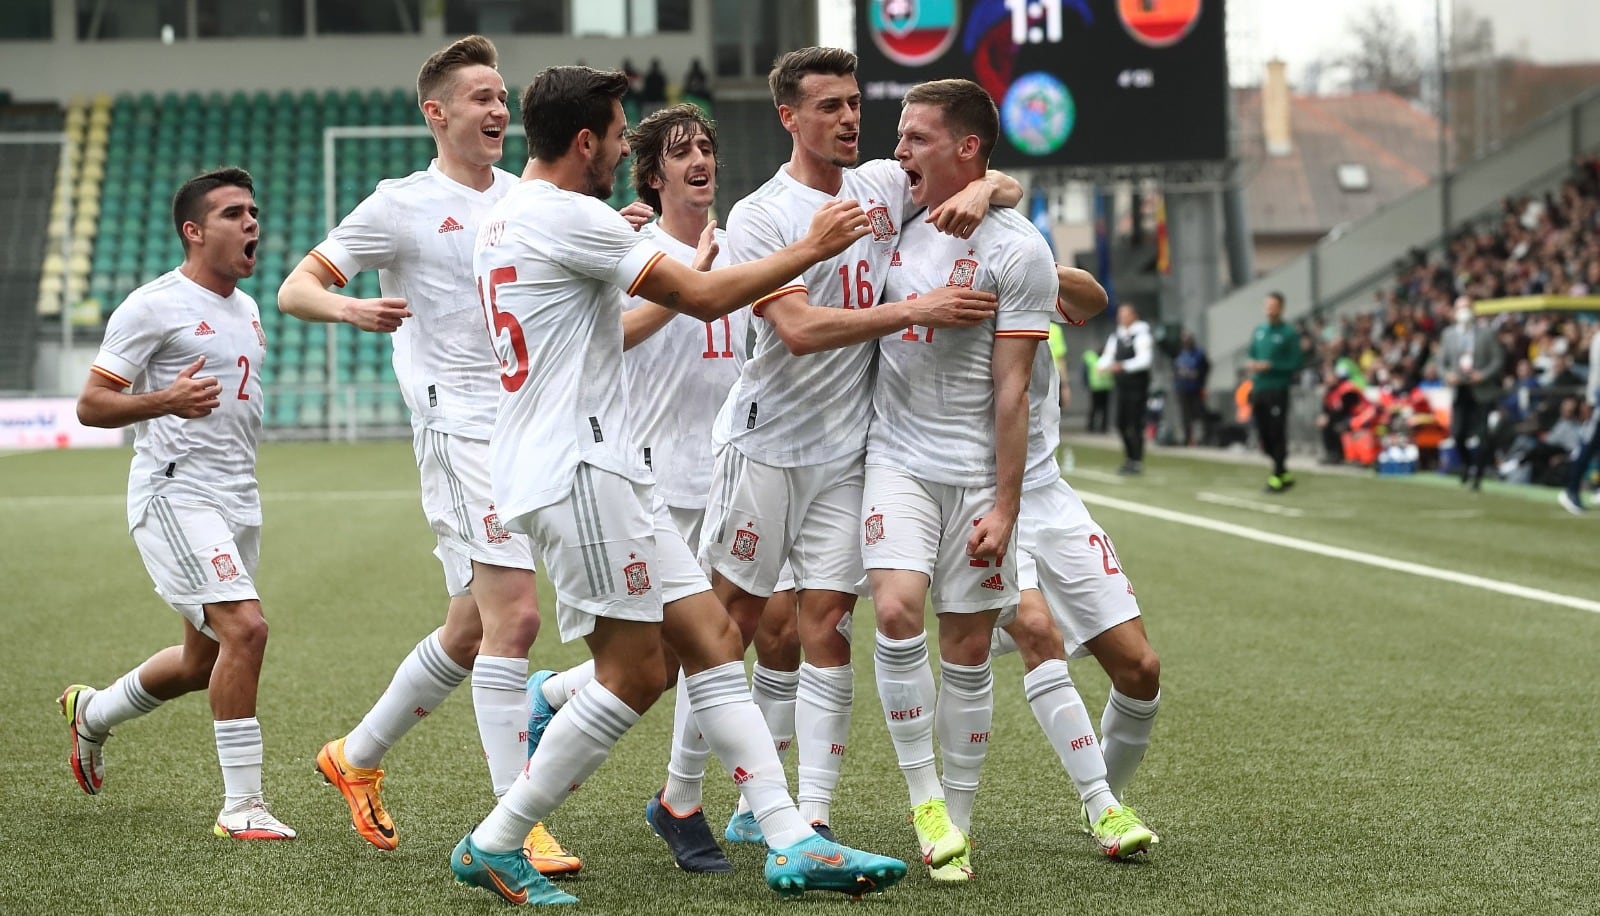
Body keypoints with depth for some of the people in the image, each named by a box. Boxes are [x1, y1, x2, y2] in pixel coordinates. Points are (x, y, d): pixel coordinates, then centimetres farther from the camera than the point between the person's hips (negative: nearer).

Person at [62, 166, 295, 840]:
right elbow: (91, 406, -11)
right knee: (244, 627, -22)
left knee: (202, 663, 15)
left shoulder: (245, 307, 16)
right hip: (175, 496, -9)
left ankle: (93, 713, 42)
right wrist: (165, 400, -27)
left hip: (237, 503, 9)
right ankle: (241, 806, -16)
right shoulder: (153, 306, -10)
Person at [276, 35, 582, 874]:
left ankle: (355, 757, 34)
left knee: (471, 630, 14)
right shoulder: (402, 206, -3)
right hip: (458, 425, -7)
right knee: (514, 617, -17)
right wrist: (351, 308, -26)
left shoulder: (522, 197, 15)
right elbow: (294, 288, -3)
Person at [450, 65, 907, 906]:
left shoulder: (504, 217, 19)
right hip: (576, 468, -10)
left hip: (600, 468, 10)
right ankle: (493, 846, 1)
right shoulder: (564, 215, -13)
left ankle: (791, 843, -1)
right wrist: (811, 248, -2)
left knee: (711, 635, 4)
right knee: (633, 674, -8)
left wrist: (677, 279, 36)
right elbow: (706, 297, -13)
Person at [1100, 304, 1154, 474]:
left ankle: (1137, 461, -3)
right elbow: (1107, 356, 12)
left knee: (1135, 424, -8)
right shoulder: (1115, 337, 13)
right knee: (1121, 423, 9)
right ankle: (1129, 458, 21)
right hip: (1121, 385, 7)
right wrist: (1104, 365, -11)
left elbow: (1145, 359, -19)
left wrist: (1123, 366, -29)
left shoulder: (1142, 335, -9)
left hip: (1137, 385, -7)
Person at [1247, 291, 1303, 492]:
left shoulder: (1289, 334, -6)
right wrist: (1250, 362, -2)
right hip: (1258, 390, 6)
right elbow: (1250, 353, 21)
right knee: (1264, 436, 8)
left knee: (1277, 434, -4)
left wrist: (1269, 366, -16)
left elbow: (1295, 364, -9)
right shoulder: (1259, 330, 12)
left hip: (1278, 390, -6)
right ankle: (1284, 473, 21)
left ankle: (1278, 476, 4)